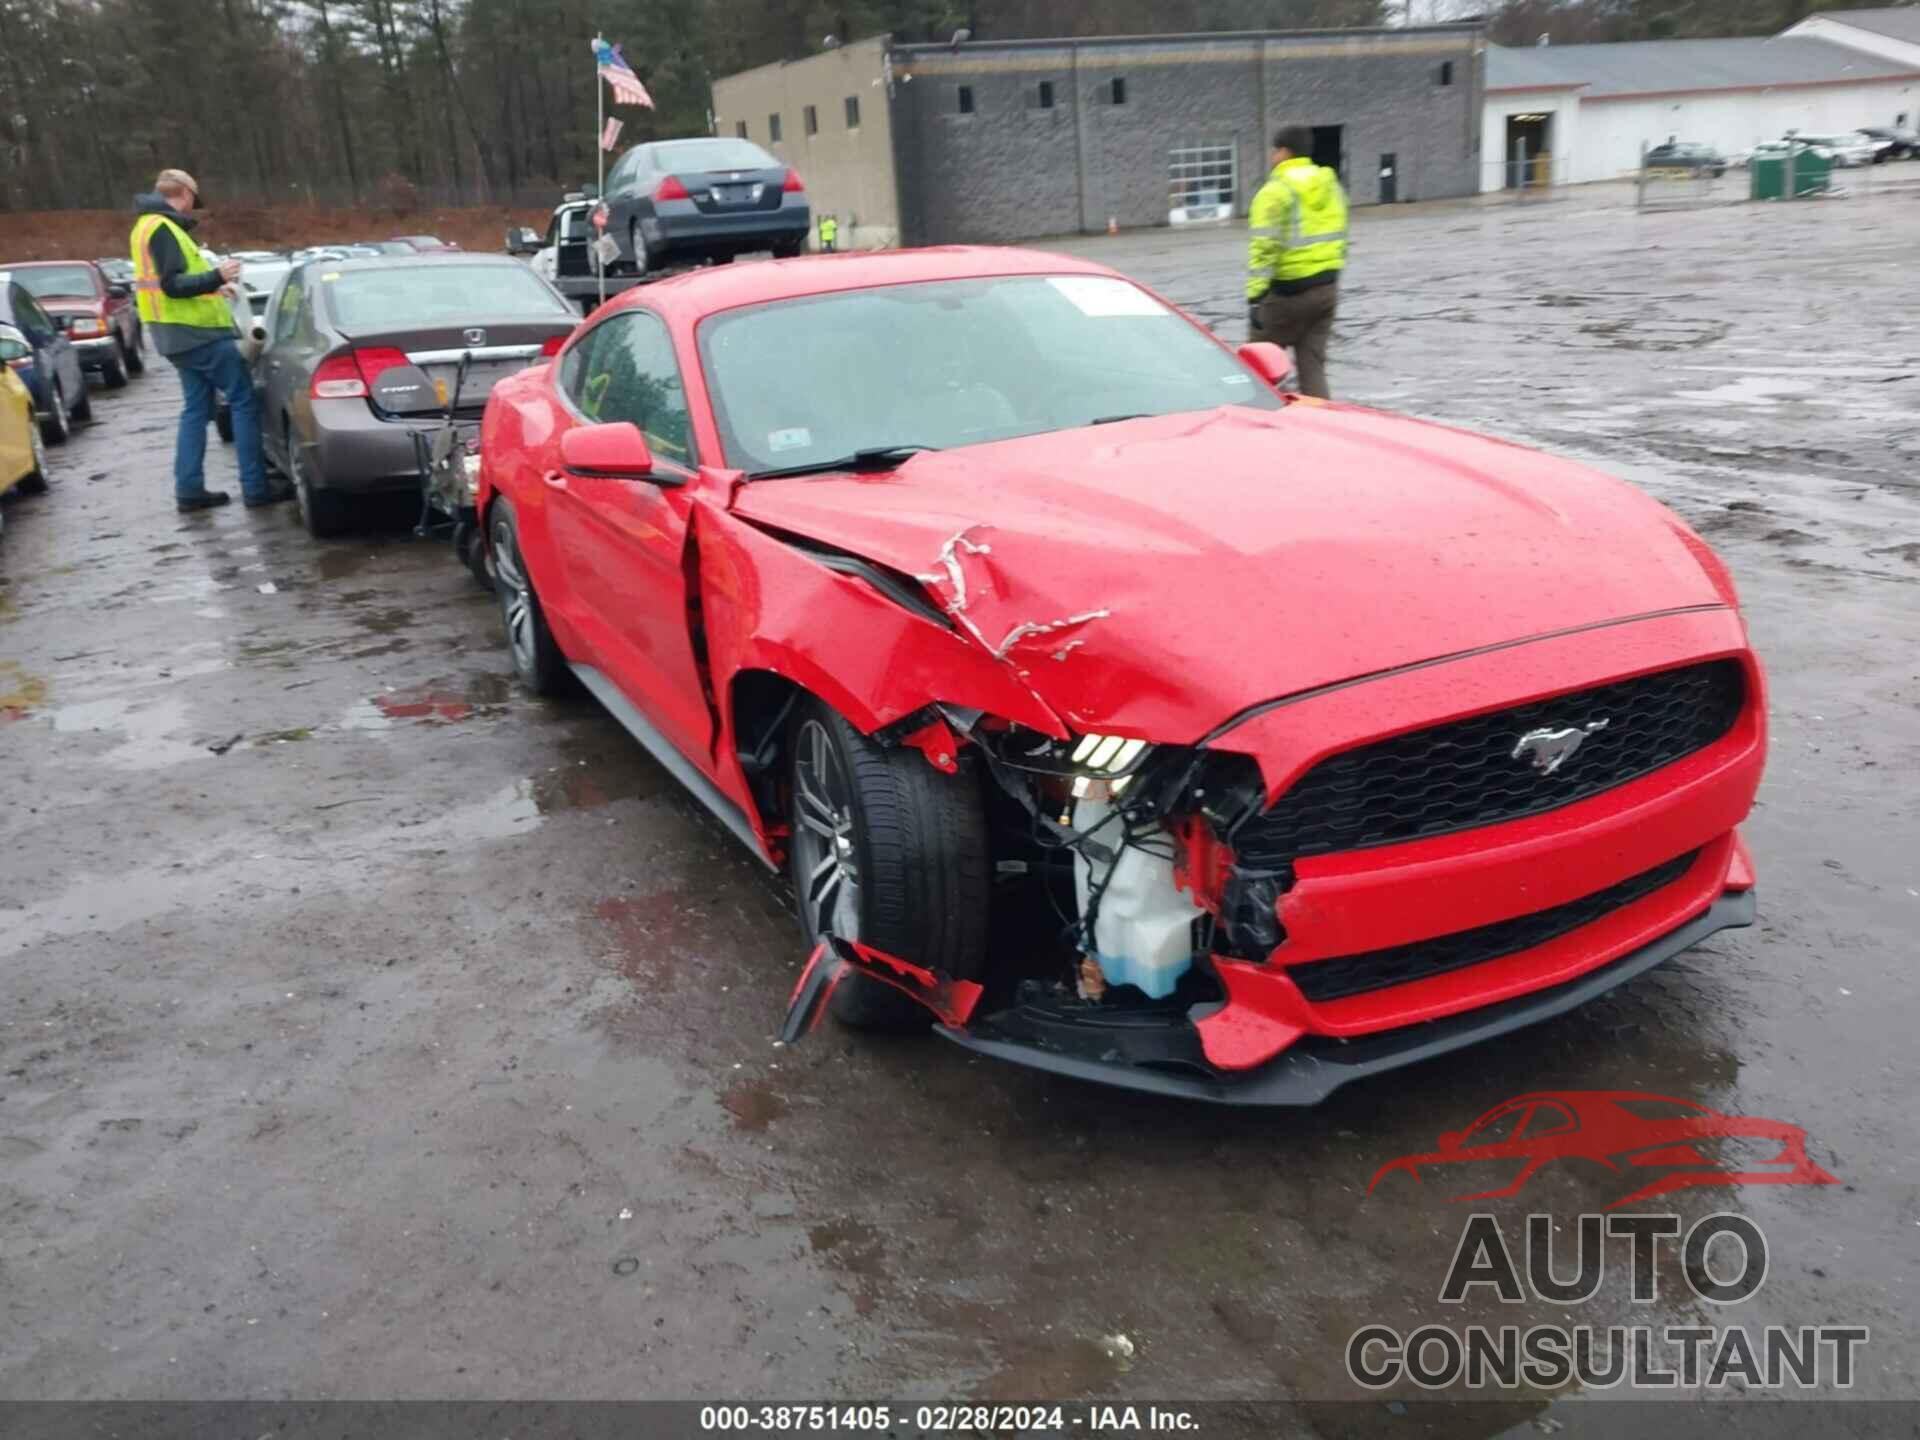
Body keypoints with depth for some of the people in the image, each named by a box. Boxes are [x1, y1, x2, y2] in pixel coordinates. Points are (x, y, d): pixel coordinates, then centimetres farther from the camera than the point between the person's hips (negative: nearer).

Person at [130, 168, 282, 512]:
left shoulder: (150, 227, 17)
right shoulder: (163, 228, -14)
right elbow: (172, 285, -22)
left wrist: (212, 285, 28)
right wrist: (216, 277, -29)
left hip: (184, 333, 10)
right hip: (198, 332, -10)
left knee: (197, 408, 12)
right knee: (243, 401, -6)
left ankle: (189, 490, 11)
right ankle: (255, 488, -8)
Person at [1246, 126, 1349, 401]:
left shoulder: (1277, 191, -11)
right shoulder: (1331, 184, 13)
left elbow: (1264, 248, -20)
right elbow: (1339, 238, 18)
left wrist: (1255, 296, -21)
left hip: (1289, 291, -7)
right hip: (1327, 287, 7)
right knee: (1313, 364, 8)